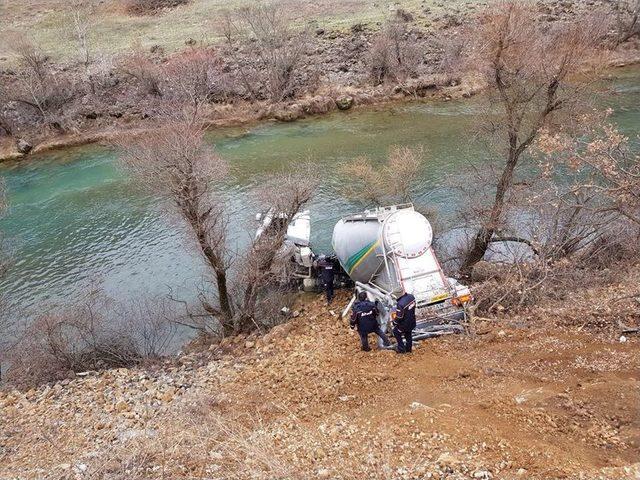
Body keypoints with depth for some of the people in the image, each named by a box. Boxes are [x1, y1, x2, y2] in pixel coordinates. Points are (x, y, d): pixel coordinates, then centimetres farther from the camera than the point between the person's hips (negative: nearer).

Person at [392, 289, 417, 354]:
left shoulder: (400, 304, -37)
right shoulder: (411, 297, -15)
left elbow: (399, 317, -26)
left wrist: (394, 322, -4)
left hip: (404, 324, -6)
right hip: (412, 322, 6)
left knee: (396, 332, 21)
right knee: (408, 334, 28)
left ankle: (401, 349, 27)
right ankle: (408, 349, 45)